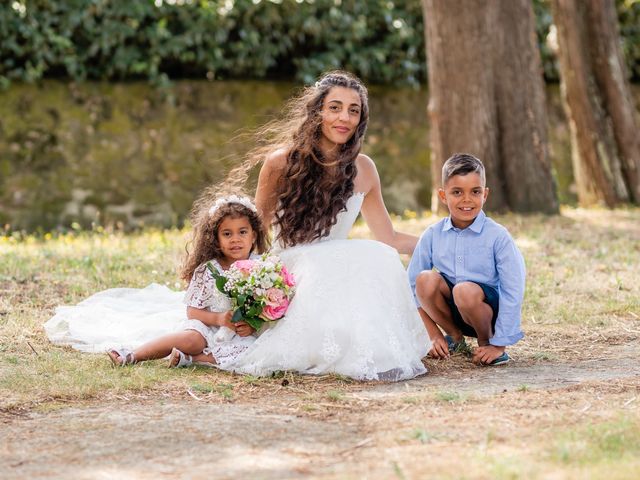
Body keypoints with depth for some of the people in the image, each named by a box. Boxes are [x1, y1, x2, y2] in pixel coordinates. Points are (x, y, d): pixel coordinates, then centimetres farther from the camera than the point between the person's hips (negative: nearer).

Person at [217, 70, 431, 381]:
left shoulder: (363, 169, 4)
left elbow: (389, 239, 13)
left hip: (341, 272, 3)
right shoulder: (280, 162, -6)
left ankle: (376, 355, -17)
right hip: (289, 272, -3)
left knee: (380, 259, -29)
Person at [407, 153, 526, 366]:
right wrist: (432, 334, -6)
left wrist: (499, 344, -16)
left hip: (486, 310, -4)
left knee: (465, 291, -35)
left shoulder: (497, 236, -13)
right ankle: (454, 337, 1)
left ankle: (486, 341, -4)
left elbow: (513, 292, -14)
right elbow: (412, 285, -1)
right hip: (449, 309, 4)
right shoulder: (432, 236, -4)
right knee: (426, 279, -24)